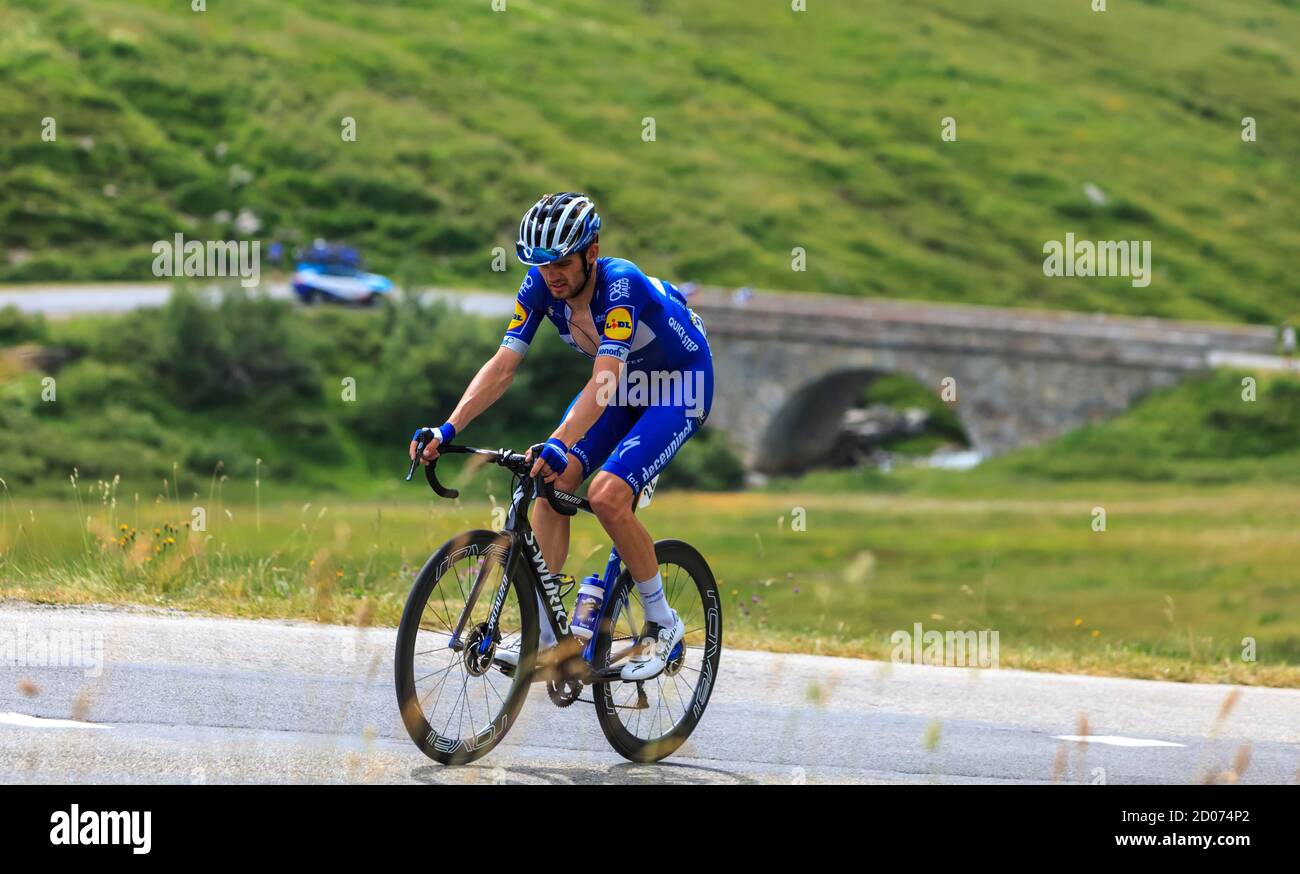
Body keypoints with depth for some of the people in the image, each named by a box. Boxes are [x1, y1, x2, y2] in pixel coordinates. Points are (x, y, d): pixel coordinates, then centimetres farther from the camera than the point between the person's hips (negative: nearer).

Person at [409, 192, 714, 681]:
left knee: (606, 494, -24)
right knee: (551, 482, -12)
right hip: (625, 382, 7)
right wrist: (447, 430, -31)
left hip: (680, 388, -7)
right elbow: (502, 367, -19)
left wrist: (560, 444, -57)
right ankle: (542, 635, -6)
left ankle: (663, 624, -5)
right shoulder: (541, 285, -17)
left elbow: (603, 383, -44)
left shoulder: (621, 284, -34)